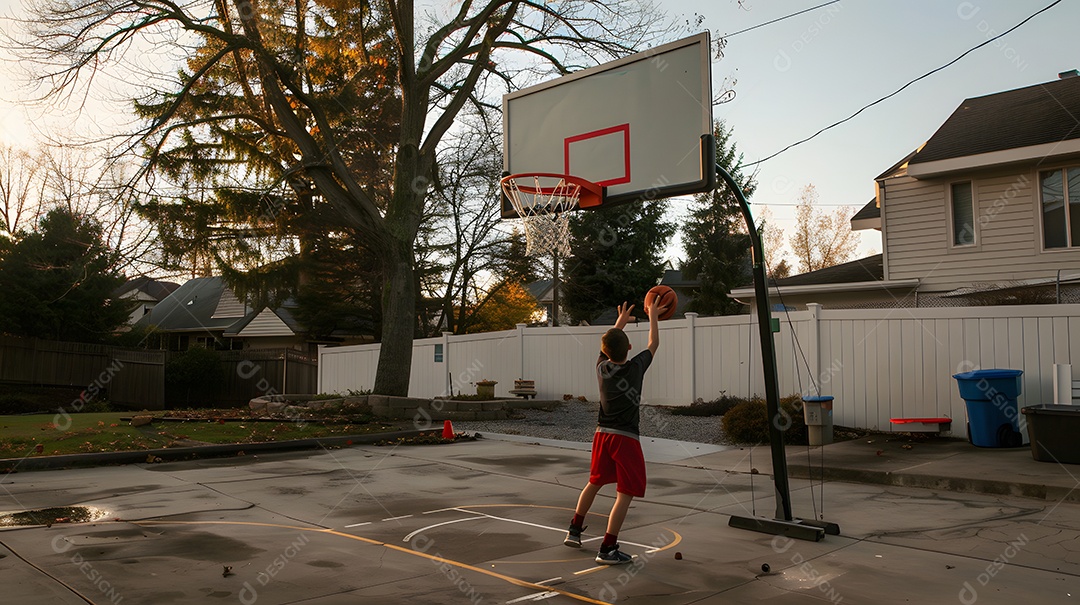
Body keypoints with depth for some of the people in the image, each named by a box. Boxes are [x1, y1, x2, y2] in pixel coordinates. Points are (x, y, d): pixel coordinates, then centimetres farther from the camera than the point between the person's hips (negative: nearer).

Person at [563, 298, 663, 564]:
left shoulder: (602, 367, 1)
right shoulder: (635, 367, -10)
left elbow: (607, 346, 24)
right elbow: (653, 344, 7)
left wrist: (620, 322, 35)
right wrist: (653, 317, 19)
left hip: (602, 433, 6)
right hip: (625, 438, -6)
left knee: (595, 482, 24)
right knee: (625, 493, -2)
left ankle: (574, 529, 35)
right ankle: (607, 549, -6)